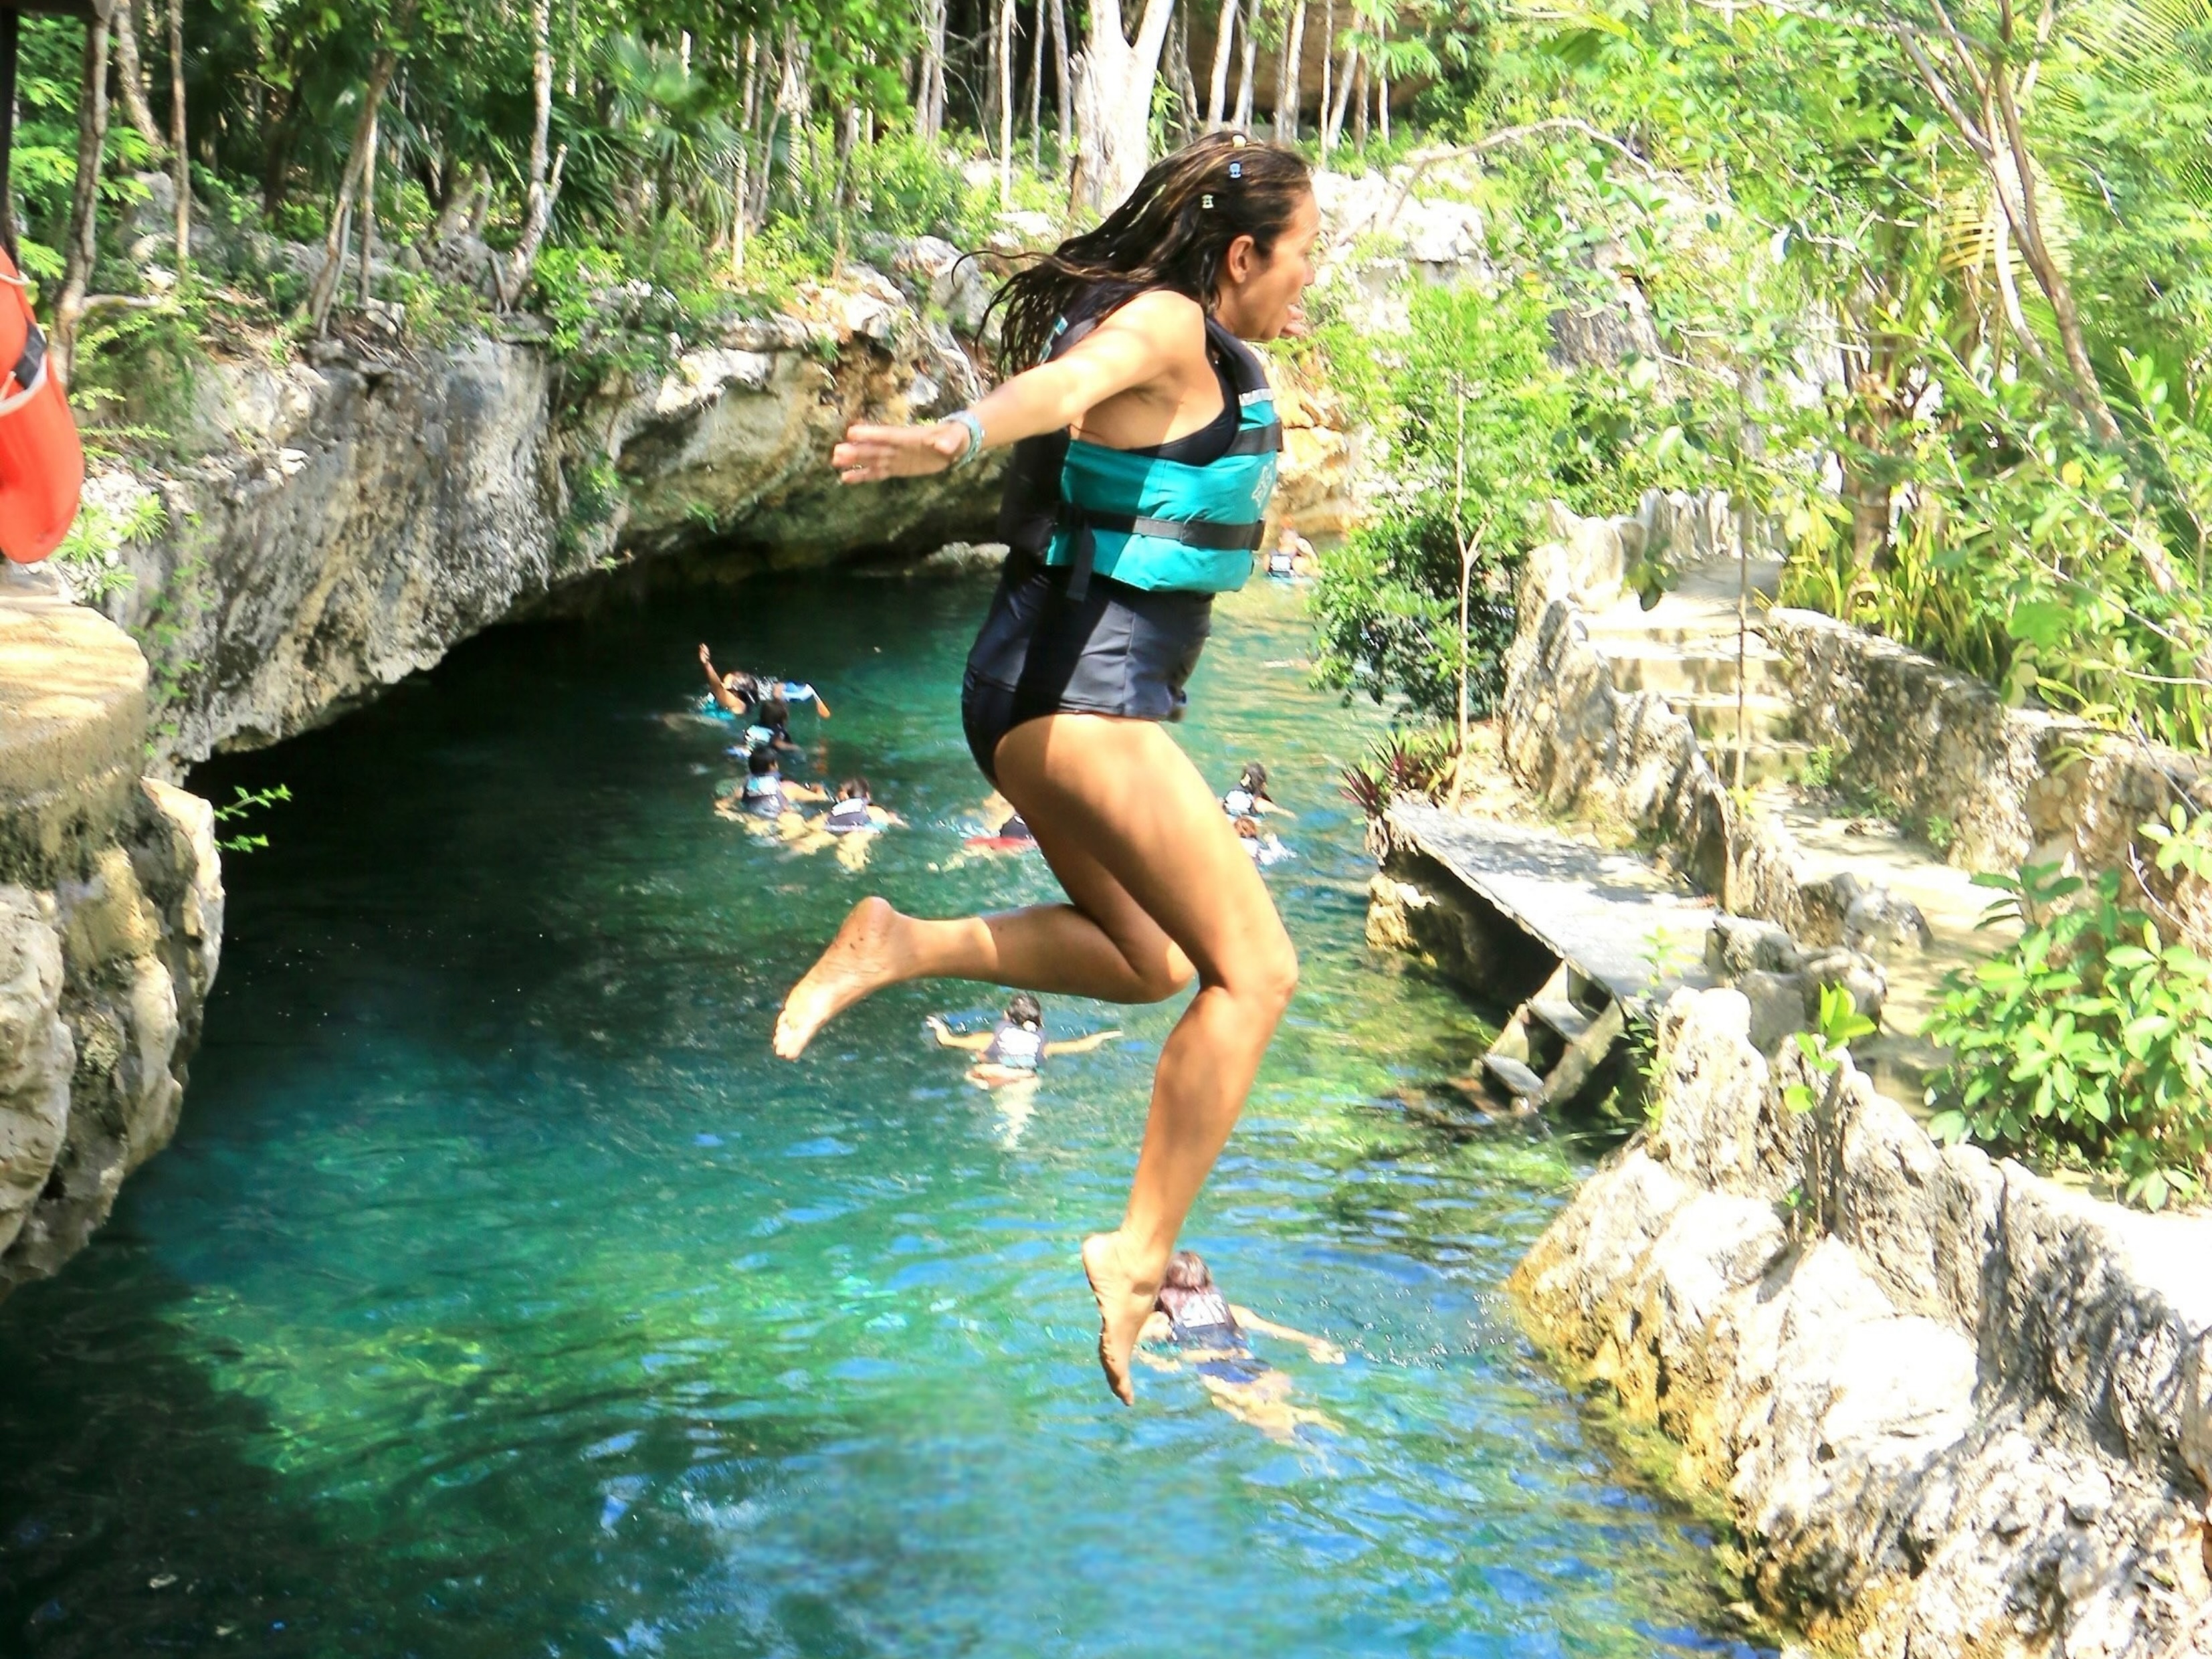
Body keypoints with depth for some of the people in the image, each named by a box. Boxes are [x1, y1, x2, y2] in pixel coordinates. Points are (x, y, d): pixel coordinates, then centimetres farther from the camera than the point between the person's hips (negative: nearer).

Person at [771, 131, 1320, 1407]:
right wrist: (954, 437, -56)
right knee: (1255, 970, -11)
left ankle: (900, 946, 12)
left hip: (1061, 693, 11)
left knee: (1149, 961, 22)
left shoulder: (1196, 344, 17)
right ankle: (1141, 1256, -9)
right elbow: (1067, 381, -35)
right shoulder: (1164, 325, -13)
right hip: (1083, 694, -11)